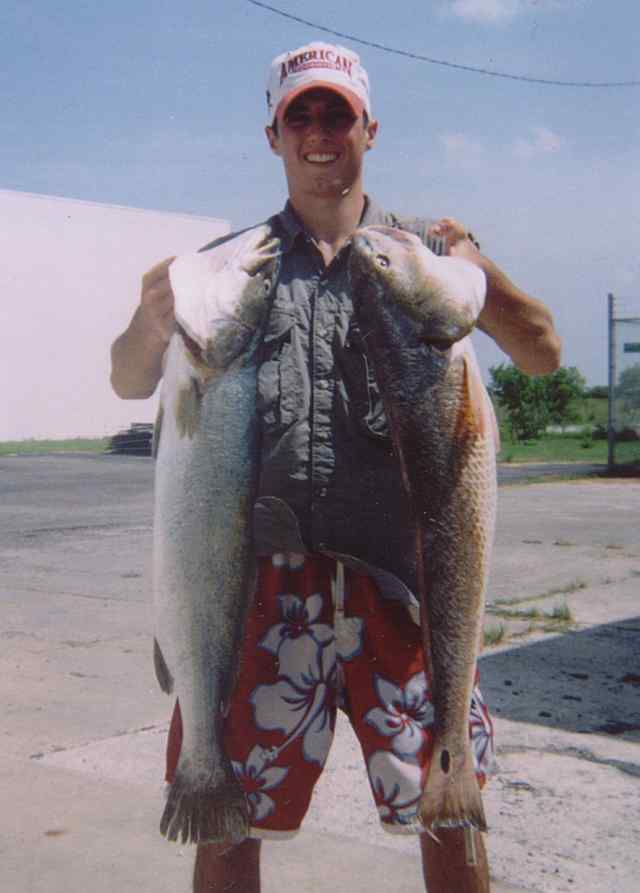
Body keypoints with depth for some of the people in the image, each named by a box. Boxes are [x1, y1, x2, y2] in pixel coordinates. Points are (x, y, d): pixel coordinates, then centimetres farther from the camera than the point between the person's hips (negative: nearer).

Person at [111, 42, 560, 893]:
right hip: (260, 573, 1)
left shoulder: (424, 249, 11)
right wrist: (152, 322, -11)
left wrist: (477, 273, -12)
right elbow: (130, 382, 12)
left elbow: (543, 354, 6)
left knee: (450, 811, 3)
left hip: (397, 572, 0)